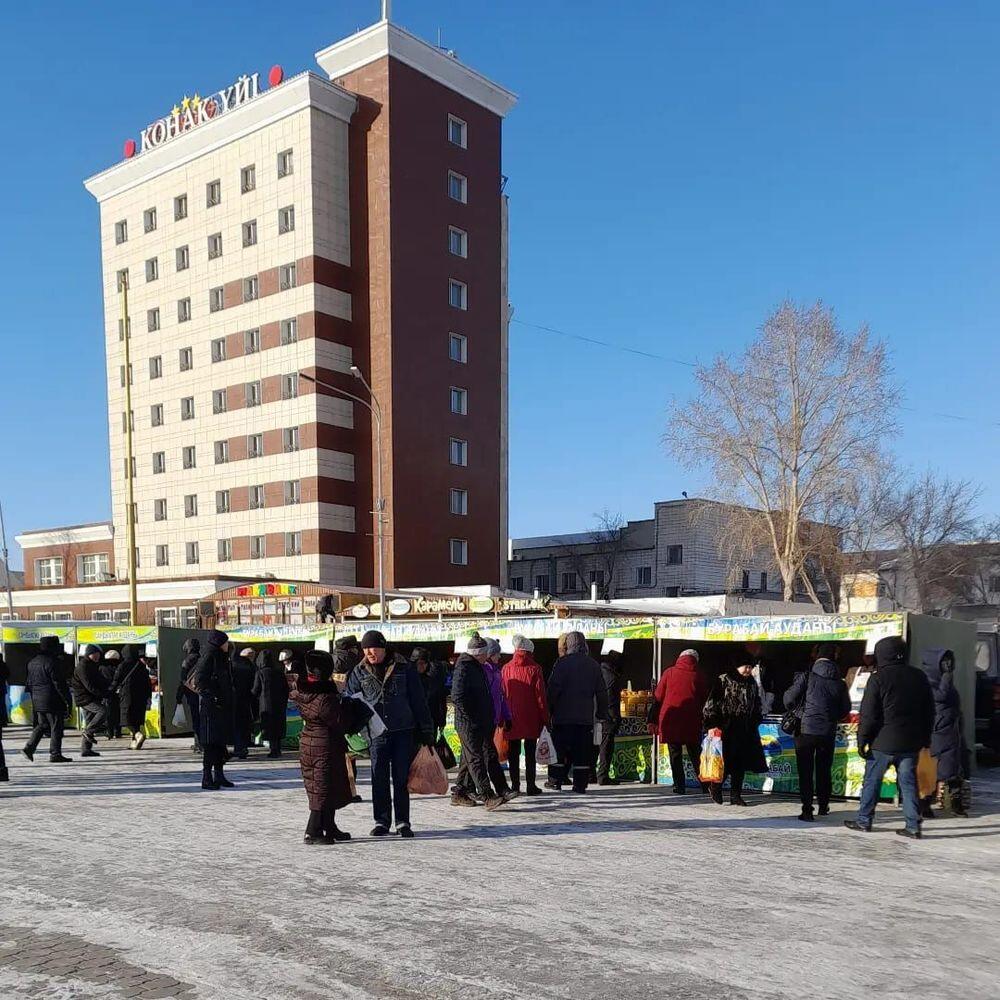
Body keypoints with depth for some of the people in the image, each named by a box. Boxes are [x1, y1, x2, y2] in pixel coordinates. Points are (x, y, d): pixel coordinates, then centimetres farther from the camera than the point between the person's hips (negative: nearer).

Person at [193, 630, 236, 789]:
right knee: (210, 742, -6)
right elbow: (199, 681, -17)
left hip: (223, 706, 9)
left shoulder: (222, 658, 16)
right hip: (210, 706, -9)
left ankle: (219, 775, 17)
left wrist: (228, 701, 17)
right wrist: (212, 698, -21)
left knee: (221, 742, 11)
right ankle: (206, 777, -2)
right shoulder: (208, 657, -11)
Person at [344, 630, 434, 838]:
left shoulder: (404, 669, 1)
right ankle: (382, 821, 16)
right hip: (376, 733, 1)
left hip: (403, 732, -1)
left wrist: (426, 732, 1)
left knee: (401, 778, 3)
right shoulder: (360, 672, 6)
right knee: (379, 779, 5)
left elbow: (418, 701, 3)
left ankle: (403, 822, 12)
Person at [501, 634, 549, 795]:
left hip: (511, 718, 2)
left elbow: (501, 694, 3)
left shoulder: (506, 669, -1)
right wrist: (545, 717, -2)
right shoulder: (534, 669, -7)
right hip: (531, 719, -2)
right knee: (530, 753, 5)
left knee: (513, 754, 9)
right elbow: (540, 695, -8)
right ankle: (531, 785, 4)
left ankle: (515, 785, 8)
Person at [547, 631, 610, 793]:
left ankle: (556, 780, 9)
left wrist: (549, 710, -1)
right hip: (586, 717, 2)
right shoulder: (594, 665, 6)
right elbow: (601, 692, 9)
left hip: (563, 715, -2)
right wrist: (602, 714, 16)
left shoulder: (562, 663, -6)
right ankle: (580, 784, 4)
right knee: (583, 751, 5)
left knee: (560, 748, 7)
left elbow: (553, 688, -9)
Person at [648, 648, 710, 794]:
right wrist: (705, 722, 19)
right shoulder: (700, 677, 5)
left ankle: (679, 786, 2)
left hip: (670, 721, -1)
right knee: (695, 756, 11)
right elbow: (705, 701, 9)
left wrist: (652, 720, 5)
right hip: (692, 722, 1)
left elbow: (658, 697, 2)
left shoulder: (669, 673, 4)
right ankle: (705, 785, 9)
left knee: (675, 755, 6)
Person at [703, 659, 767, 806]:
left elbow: (757, 706, 26)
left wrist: (757, 720, 19)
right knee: (727, 761, -6)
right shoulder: (724, 681, -6)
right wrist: (712, 724, -15)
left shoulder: (752, 683, 13)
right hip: (727, 728, -6)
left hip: (746, 730, 6)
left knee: (740, 763, 6)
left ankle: (735, 795, 14)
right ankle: (715, 786, 17)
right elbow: (712, 703, -9)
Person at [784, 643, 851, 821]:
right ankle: (823, 806, 29)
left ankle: (807, 811, 0)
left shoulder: (806, 677, -10)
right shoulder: (839, 683, 0)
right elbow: (846, 708, 9)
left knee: (805, 772, 3)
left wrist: (799, 713, 8)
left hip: (806, 729, -3)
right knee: (824, 770, 19)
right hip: (828, 732, 3)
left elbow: (789, 699, -10)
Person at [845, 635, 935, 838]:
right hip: (911, 742, 5)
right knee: (908, 783, 9)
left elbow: (868, 714, -11)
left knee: (871, 781, 7)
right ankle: (913, 826, 7)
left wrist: (862, 740, -4)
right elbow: (929, 711, 13)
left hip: (883, 742, -5)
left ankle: (864, 821, 14)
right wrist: (925, 738, 19)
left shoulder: (878, 678, -11)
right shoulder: (919, 676, 7)